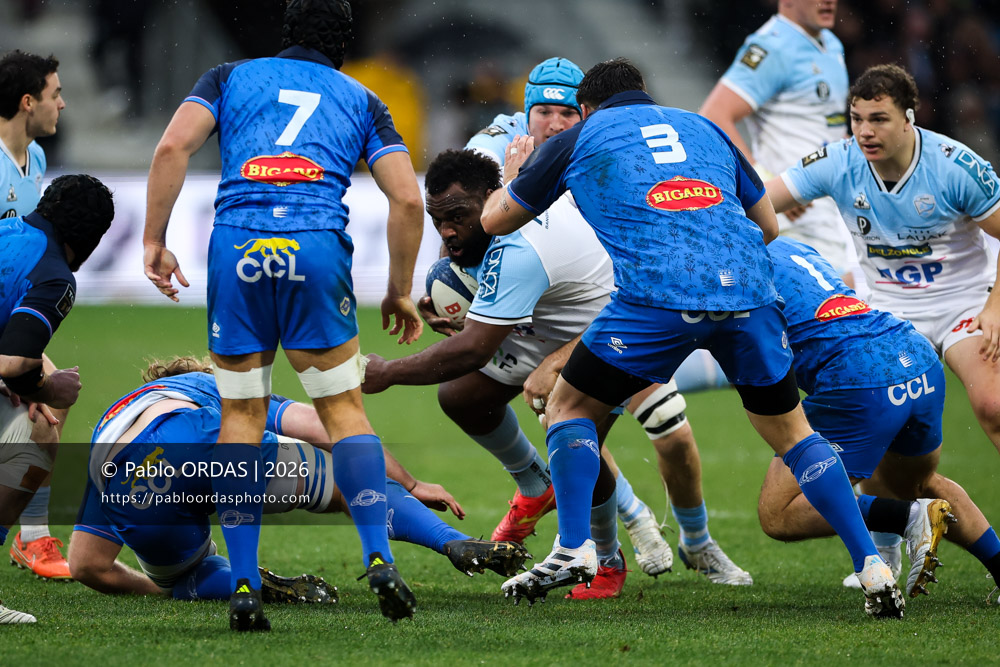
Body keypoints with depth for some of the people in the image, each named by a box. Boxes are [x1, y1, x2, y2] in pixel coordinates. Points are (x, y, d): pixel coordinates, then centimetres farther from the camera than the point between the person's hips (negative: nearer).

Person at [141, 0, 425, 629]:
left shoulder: (231, 77, 21)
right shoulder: (361, 99, 22)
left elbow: (173, 146, 3)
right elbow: (408, 200, 11)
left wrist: (155, 241, 7)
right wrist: (400, 292, 20)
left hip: (236, 245, 0)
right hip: (319, 247, 0)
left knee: (241, 418, 9)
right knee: (345, 410, 11)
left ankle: (244, 585, 4)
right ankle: (380, 560, -2)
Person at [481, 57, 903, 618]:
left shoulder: (579, 140, 19)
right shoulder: (703, 128, 28)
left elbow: (495, 220, 28)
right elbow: (768, 226, 31)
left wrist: (515, 170, 48)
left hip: (657, 296, -3)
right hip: (747, 288, 3)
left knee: (568, 408, 15)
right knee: (791, 431, 17)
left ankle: (574, 547, 0)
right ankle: (872, 565, 7)